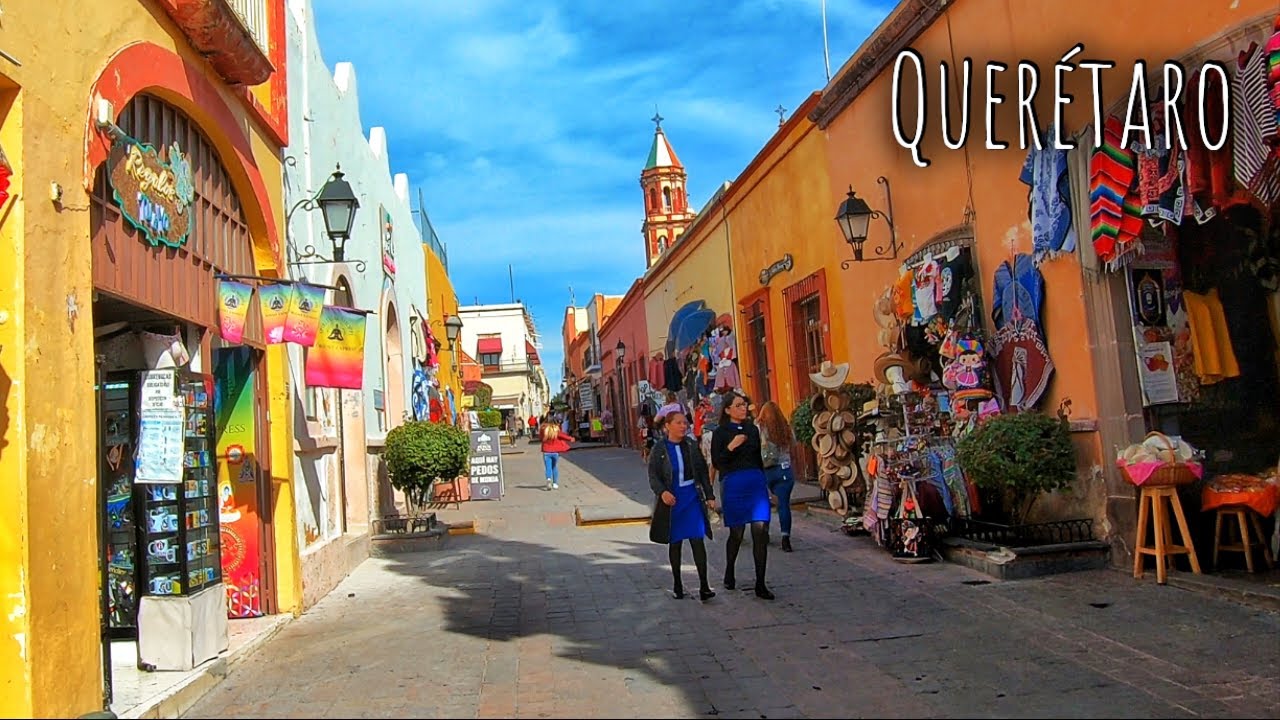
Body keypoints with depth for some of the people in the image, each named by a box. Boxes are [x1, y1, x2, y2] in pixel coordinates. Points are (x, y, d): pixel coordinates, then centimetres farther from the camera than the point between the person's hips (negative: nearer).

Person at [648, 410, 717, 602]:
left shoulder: (691, 445, 3)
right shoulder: (659, 450, -4)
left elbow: (703, 471, 9)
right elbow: (653, 476, -8)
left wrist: (709, 495, 7)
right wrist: (662, 492, -26)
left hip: (693, 498, 1)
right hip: (671, 500, -1)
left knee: (698, 540, -7)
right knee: (675, 543, 10)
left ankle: (704, 586, -7)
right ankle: (677, 584, 23)